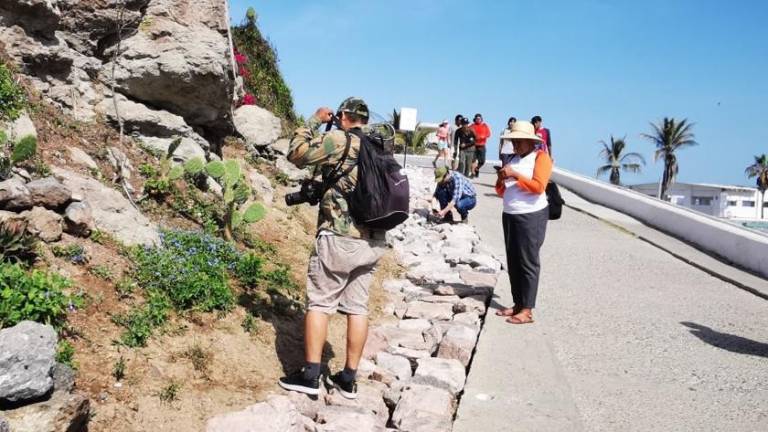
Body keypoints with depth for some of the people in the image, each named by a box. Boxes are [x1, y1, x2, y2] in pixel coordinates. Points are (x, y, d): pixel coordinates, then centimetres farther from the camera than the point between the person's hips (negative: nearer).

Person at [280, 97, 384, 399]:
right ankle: (348, 380, 15)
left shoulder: (338, 140, -8)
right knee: (357, 307, 9)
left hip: (339, 238, -6)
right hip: (372, 240, 6)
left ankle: (310, 376, 4)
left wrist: (314, 121, 5)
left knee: (319, 303, 3)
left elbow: (296, 153, -6)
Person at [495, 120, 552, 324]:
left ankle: (527, 311, -4)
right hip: (510, 215, 8)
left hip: (531, 216, -8)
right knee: (513, 263, 8)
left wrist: (515, 175, -20)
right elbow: (501, 190, 20)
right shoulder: (514, 159, 17)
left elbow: (539, 186, -17)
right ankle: (518, 304, 16)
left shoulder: (541, 157, -4)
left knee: (528, 263, -6)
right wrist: (501, 178, 0)